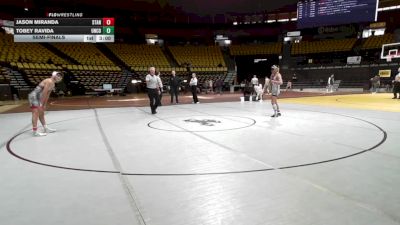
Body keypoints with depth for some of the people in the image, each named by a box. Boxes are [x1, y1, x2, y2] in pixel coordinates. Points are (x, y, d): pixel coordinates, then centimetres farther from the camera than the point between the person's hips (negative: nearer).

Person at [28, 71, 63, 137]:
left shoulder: (53, 84, 14)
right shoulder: (49, 81, -17)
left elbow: (47, 95, 16)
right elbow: (44, 93, -20)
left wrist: (44, 105, 14)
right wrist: (41, 103, -17)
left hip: (38, 98, 11)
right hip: (34, 96, -11)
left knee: (41, 113, 17)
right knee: (36, 113, -13)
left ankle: (46, 128, 29)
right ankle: (35, 132, -14)